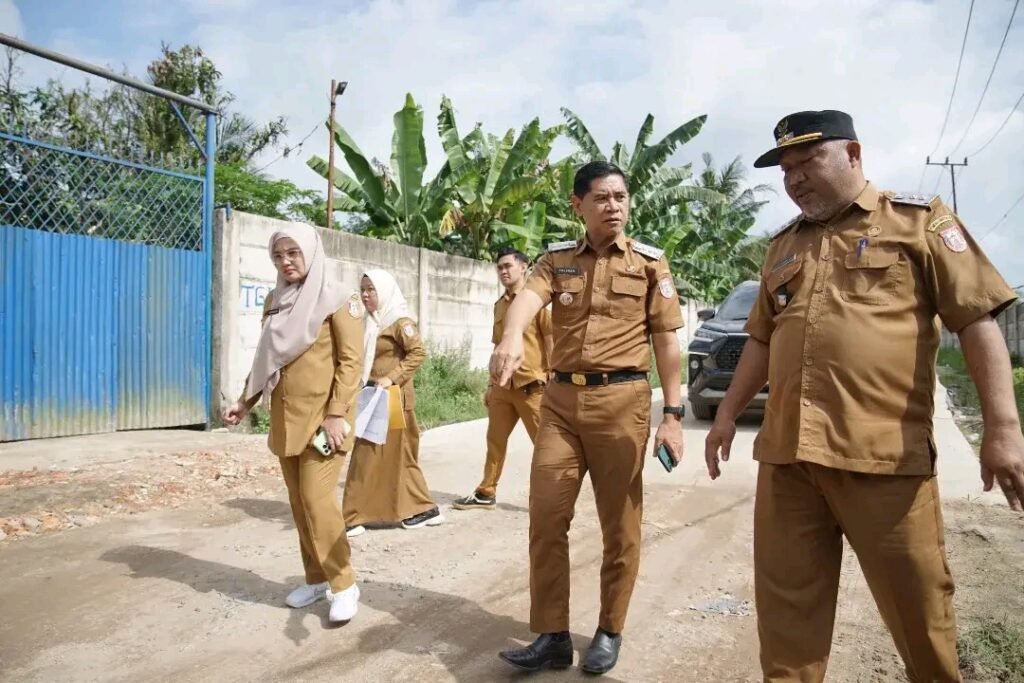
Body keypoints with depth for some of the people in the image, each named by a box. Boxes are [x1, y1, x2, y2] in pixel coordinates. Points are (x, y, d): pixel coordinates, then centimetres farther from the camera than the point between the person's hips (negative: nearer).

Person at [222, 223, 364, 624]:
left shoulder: (337, 300, -7)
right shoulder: (274, 301, 12)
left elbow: (351, 360, -11)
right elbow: (266, 359, 18)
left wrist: (337, 414, -17)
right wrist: (246, 402, 13)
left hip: (322, 416, -6)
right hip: (286, 418, 6)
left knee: (317, 500, -10)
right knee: (298, 503, 9)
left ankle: (344, 584, 4)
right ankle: (317, 579, 23)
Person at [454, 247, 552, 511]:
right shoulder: (499, 305, 14)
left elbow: (551, 341, -10)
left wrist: (553, 381, -15)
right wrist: (492, 384, 18)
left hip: (533, 386, -7)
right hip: (504, 387, 7)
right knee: (495, 441, 13)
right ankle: (486, 494, 25)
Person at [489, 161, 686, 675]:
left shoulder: (650, 263, 5)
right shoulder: (557, 260, 9)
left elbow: (666, 342, 3)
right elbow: (528, 296, -13)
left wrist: (673, 414, -4)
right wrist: (511, 338, -36)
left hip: (621, 401, -2)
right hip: (560, 401, 2)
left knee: (620, 525, 6)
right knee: (545, 517, 3)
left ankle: (610, 632, 25)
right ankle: (552, 635, 17)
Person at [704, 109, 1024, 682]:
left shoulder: (918, 218, 3)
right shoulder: (784, 245, 18)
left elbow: (977, 319, -4)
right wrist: (728, 414, 18)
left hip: (885, 452, -4)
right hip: (786, 451, 5)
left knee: (916, 603, 10)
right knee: (786, 599, 10)